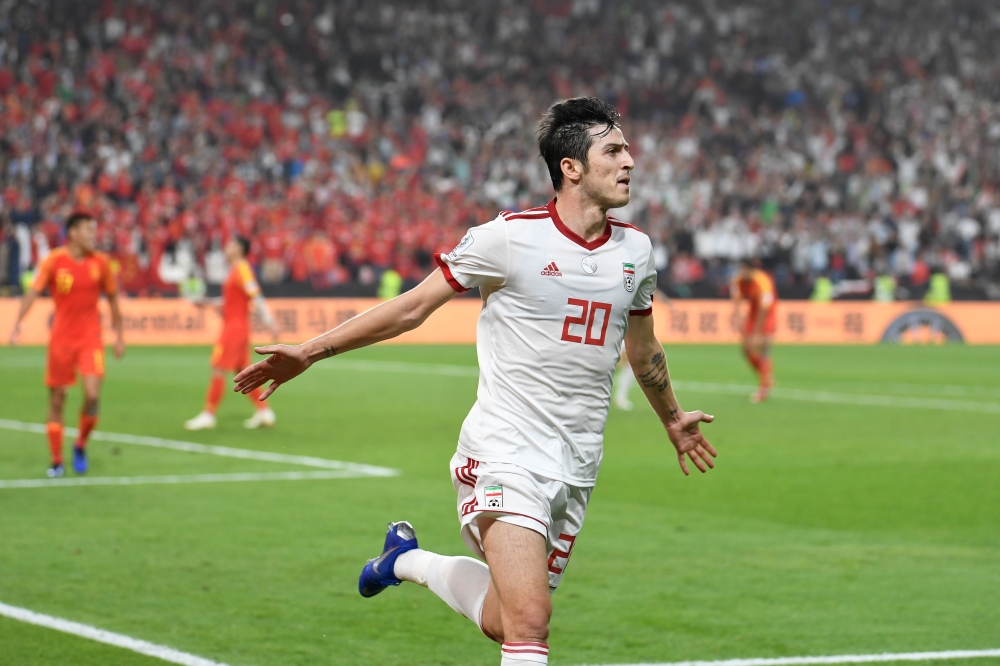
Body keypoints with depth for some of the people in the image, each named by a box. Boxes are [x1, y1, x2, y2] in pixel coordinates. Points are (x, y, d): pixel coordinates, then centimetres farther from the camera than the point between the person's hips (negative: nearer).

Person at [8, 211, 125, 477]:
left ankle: (81, 446, 11)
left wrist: (119, 335, 13)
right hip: (61, 339, -1)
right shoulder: (55, 260, -7)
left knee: (92, 394, -15)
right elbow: (33, 291, -14)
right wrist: (17, 324, -27)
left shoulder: (100, 262, 0)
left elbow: (112, 299, 12)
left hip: (90, 338, 1)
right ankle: (57, 461, 15)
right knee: (57, 400, 3)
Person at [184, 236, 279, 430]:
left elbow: (256, 296, -22)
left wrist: (268, 320, -29)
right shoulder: (235, 270, 15)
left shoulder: (242, 269, -14)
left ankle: (208, 415, -4)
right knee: (242, 370, 11)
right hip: (234, 325, 10)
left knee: (218, 369, -7)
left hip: (235, 326, -10)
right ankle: (263, 411, 11)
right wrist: (207, 302, 21)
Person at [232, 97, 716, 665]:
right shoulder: (511, 236, -8)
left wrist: (673, 419, 41)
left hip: (577, 467, 6)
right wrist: (310, 352, -4)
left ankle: (408, 560, 34)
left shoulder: (636, 250, 8)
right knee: (529, 620, -20)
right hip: (504, 454, -6)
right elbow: (414, 306, -1)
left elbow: (643, 348, 27)